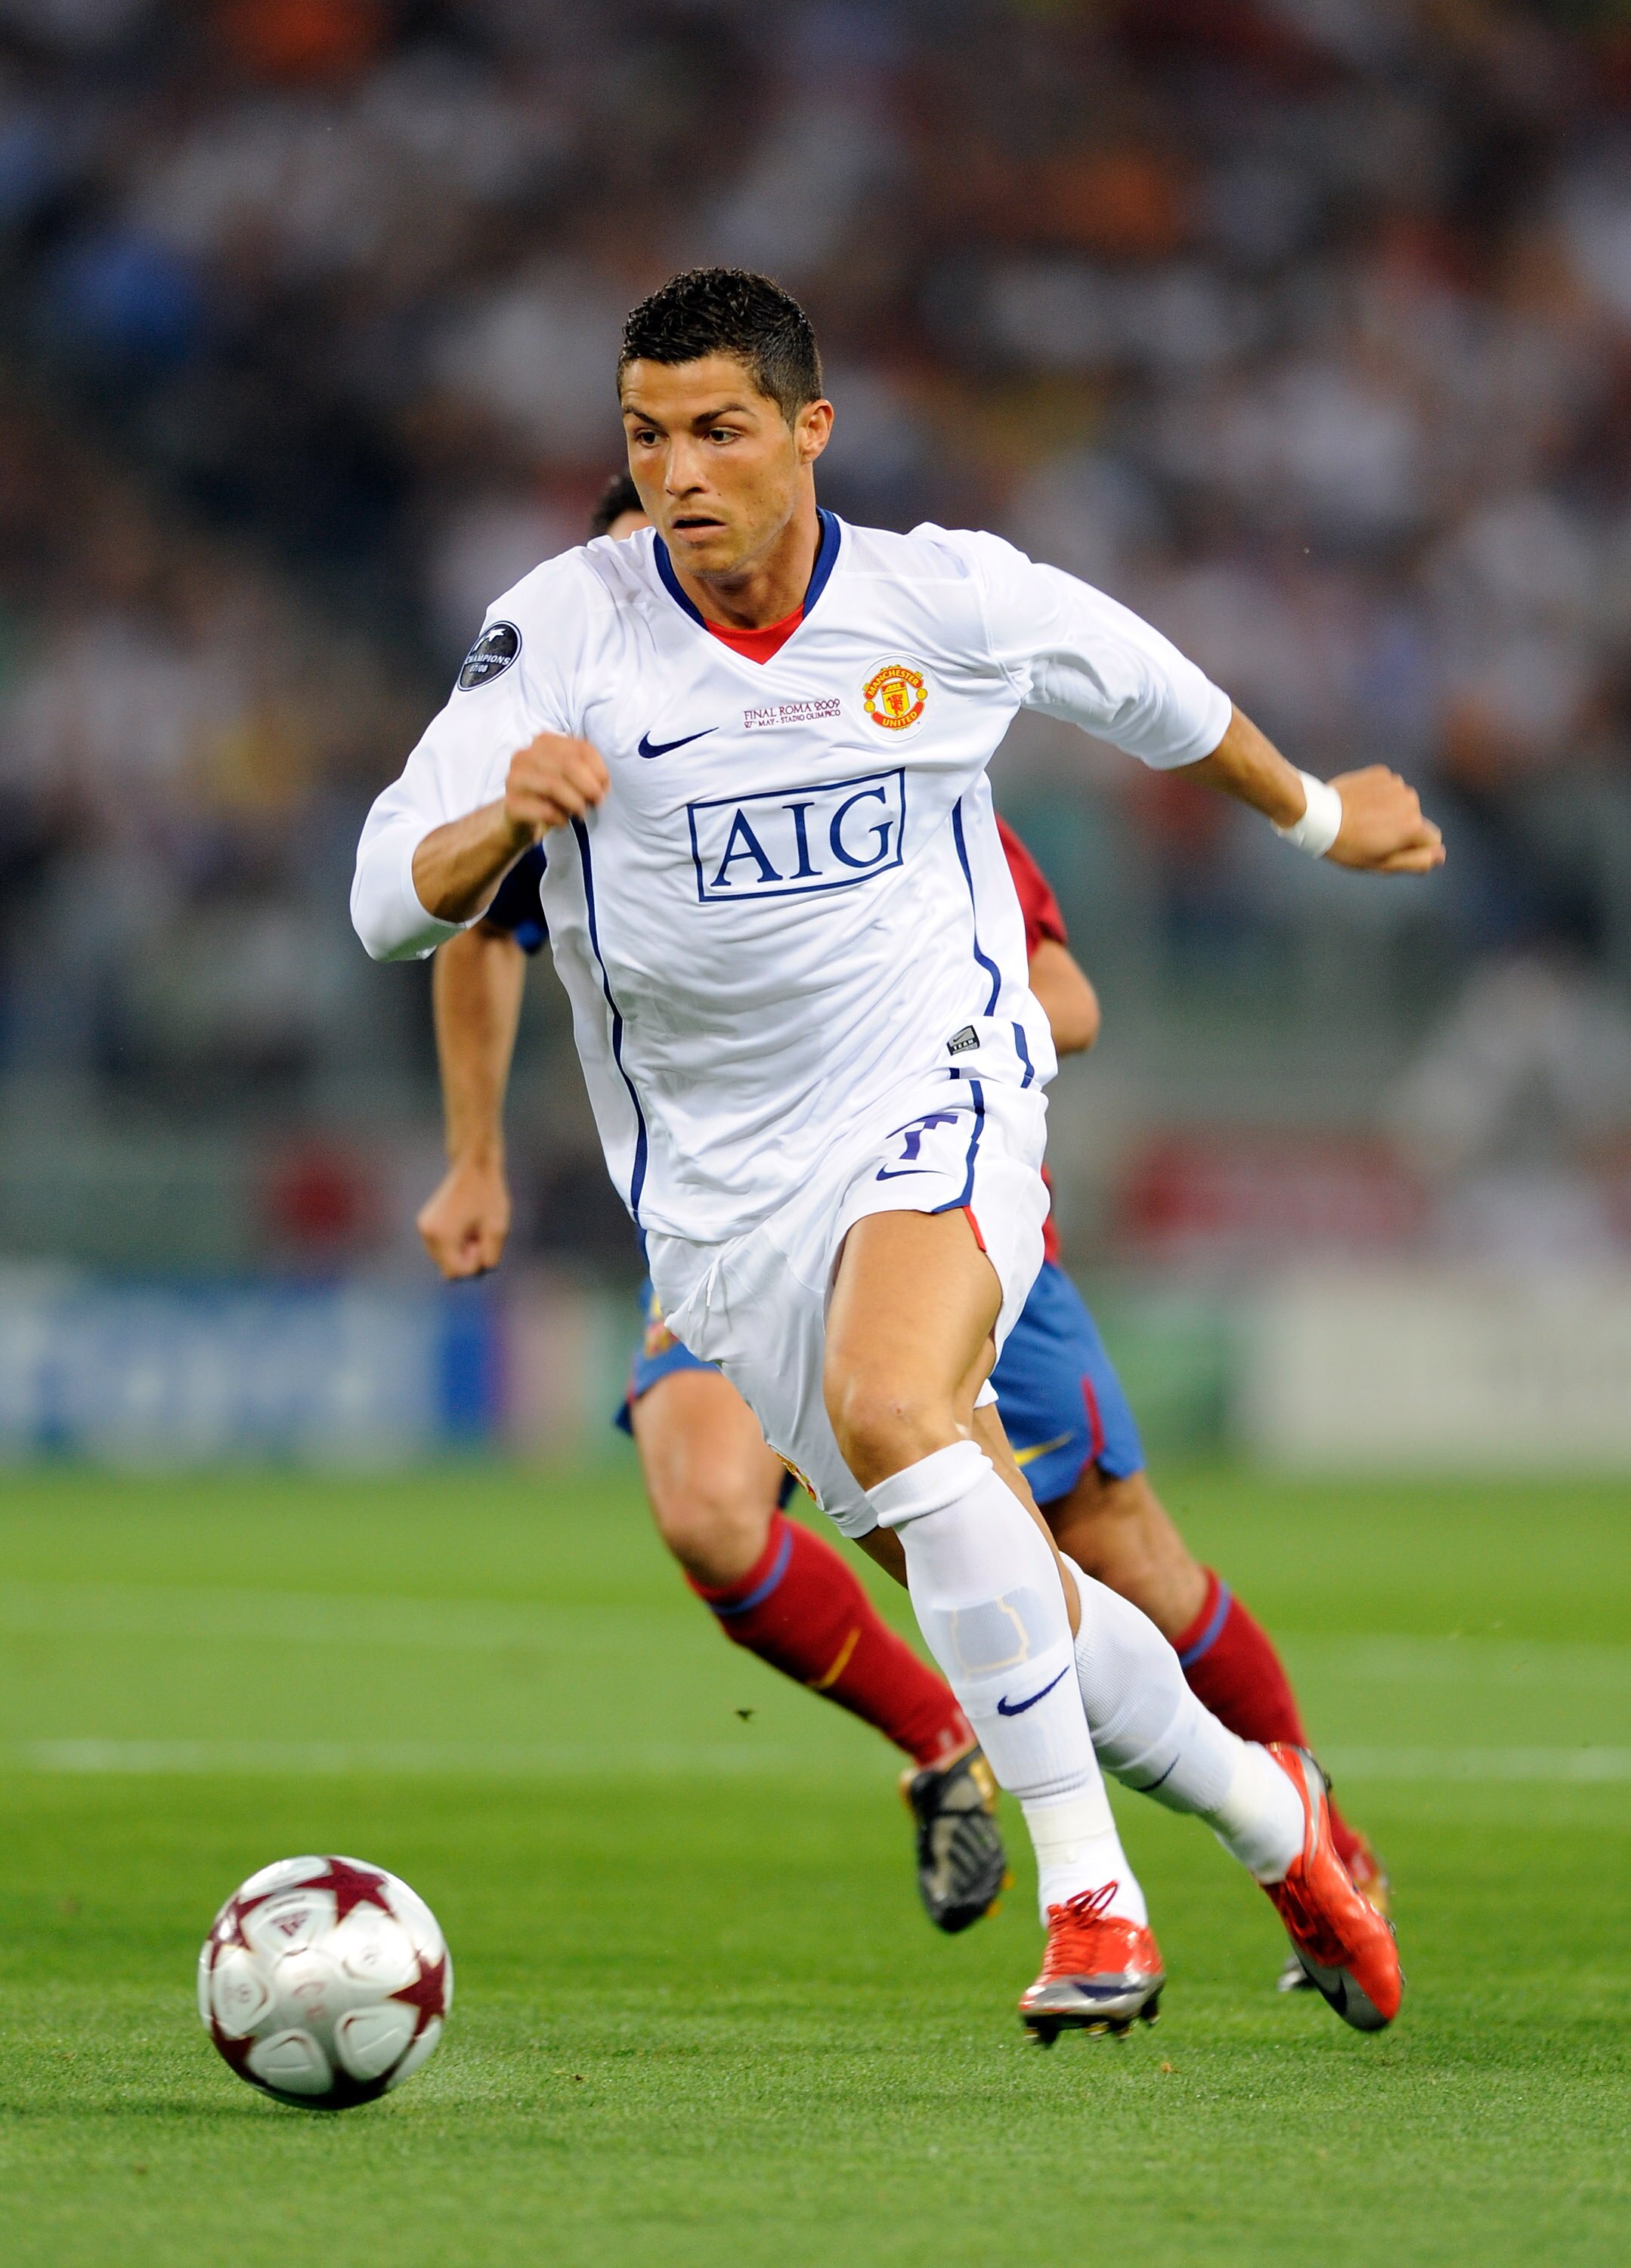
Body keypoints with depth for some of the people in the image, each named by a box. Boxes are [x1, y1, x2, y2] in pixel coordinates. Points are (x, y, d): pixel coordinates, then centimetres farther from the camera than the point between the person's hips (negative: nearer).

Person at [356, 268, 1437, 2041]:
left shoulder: (947, 600, -4)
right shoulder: (565, 630, -7)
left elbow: (1138, 686, 18)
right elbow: (390, 898, -12)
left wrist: (1318, 816, 32)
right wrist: (505, 814, -33)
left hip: (936, 1100, -2)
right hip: (722, 1189, 2)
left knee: (889, 1409, -33)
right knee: (1002, 1607, 6)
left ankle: (1087, 1888, -26)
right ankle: (1270, 1821, 31)